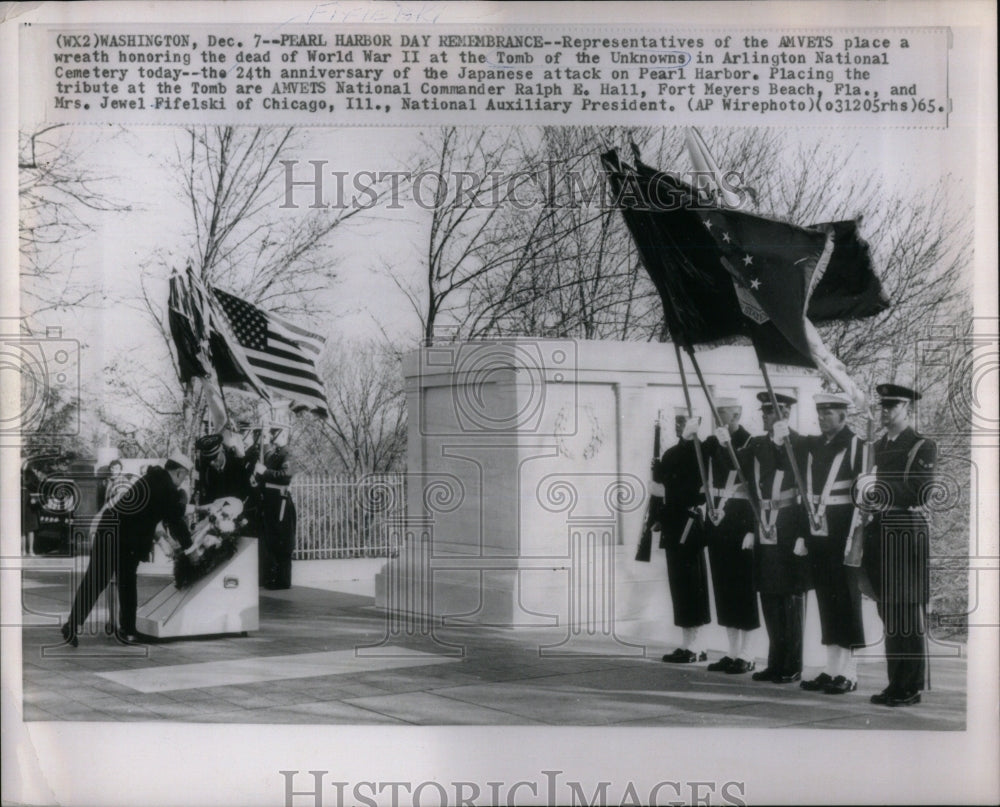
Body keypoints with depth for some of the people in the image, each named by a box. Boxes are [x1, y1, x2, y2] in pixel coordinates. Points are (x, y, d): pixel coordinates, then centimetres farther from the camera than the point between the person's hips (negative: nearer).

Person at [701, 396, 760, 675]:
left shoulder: (749, 443, -9)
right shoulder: (712, 443, 10)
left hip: (740, 524, -6)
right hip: (717, 524, 7)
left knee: (743, 588, 0)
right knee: (724, 589, 11)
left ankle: (746, 655, 8)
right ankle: (733, 652, 20)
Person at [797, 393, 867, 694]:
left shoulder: (857, 446, -6)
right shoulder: (810, 446, 13)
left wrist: (854, 537, -14)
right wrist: (803, 533, 12)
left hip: (842, 535, -6)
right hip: (816, 534, 6)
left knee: (846, 600, -1)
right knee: (825, 601, 10)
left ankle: (848, 673, 4)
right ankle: (832, 668, 17)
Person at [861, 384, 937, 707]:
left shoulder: (922, 447, -4)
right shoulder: (877, 447, 16)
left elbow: (921, 493, -14)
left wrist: (880, 486, -20)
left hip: (908, 535, -6)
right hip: (879, 533, 7)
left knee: (909, 615, -3)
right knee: (888, 614, 10)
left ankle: (911, 688, 3)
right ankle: (896, 683, 18)